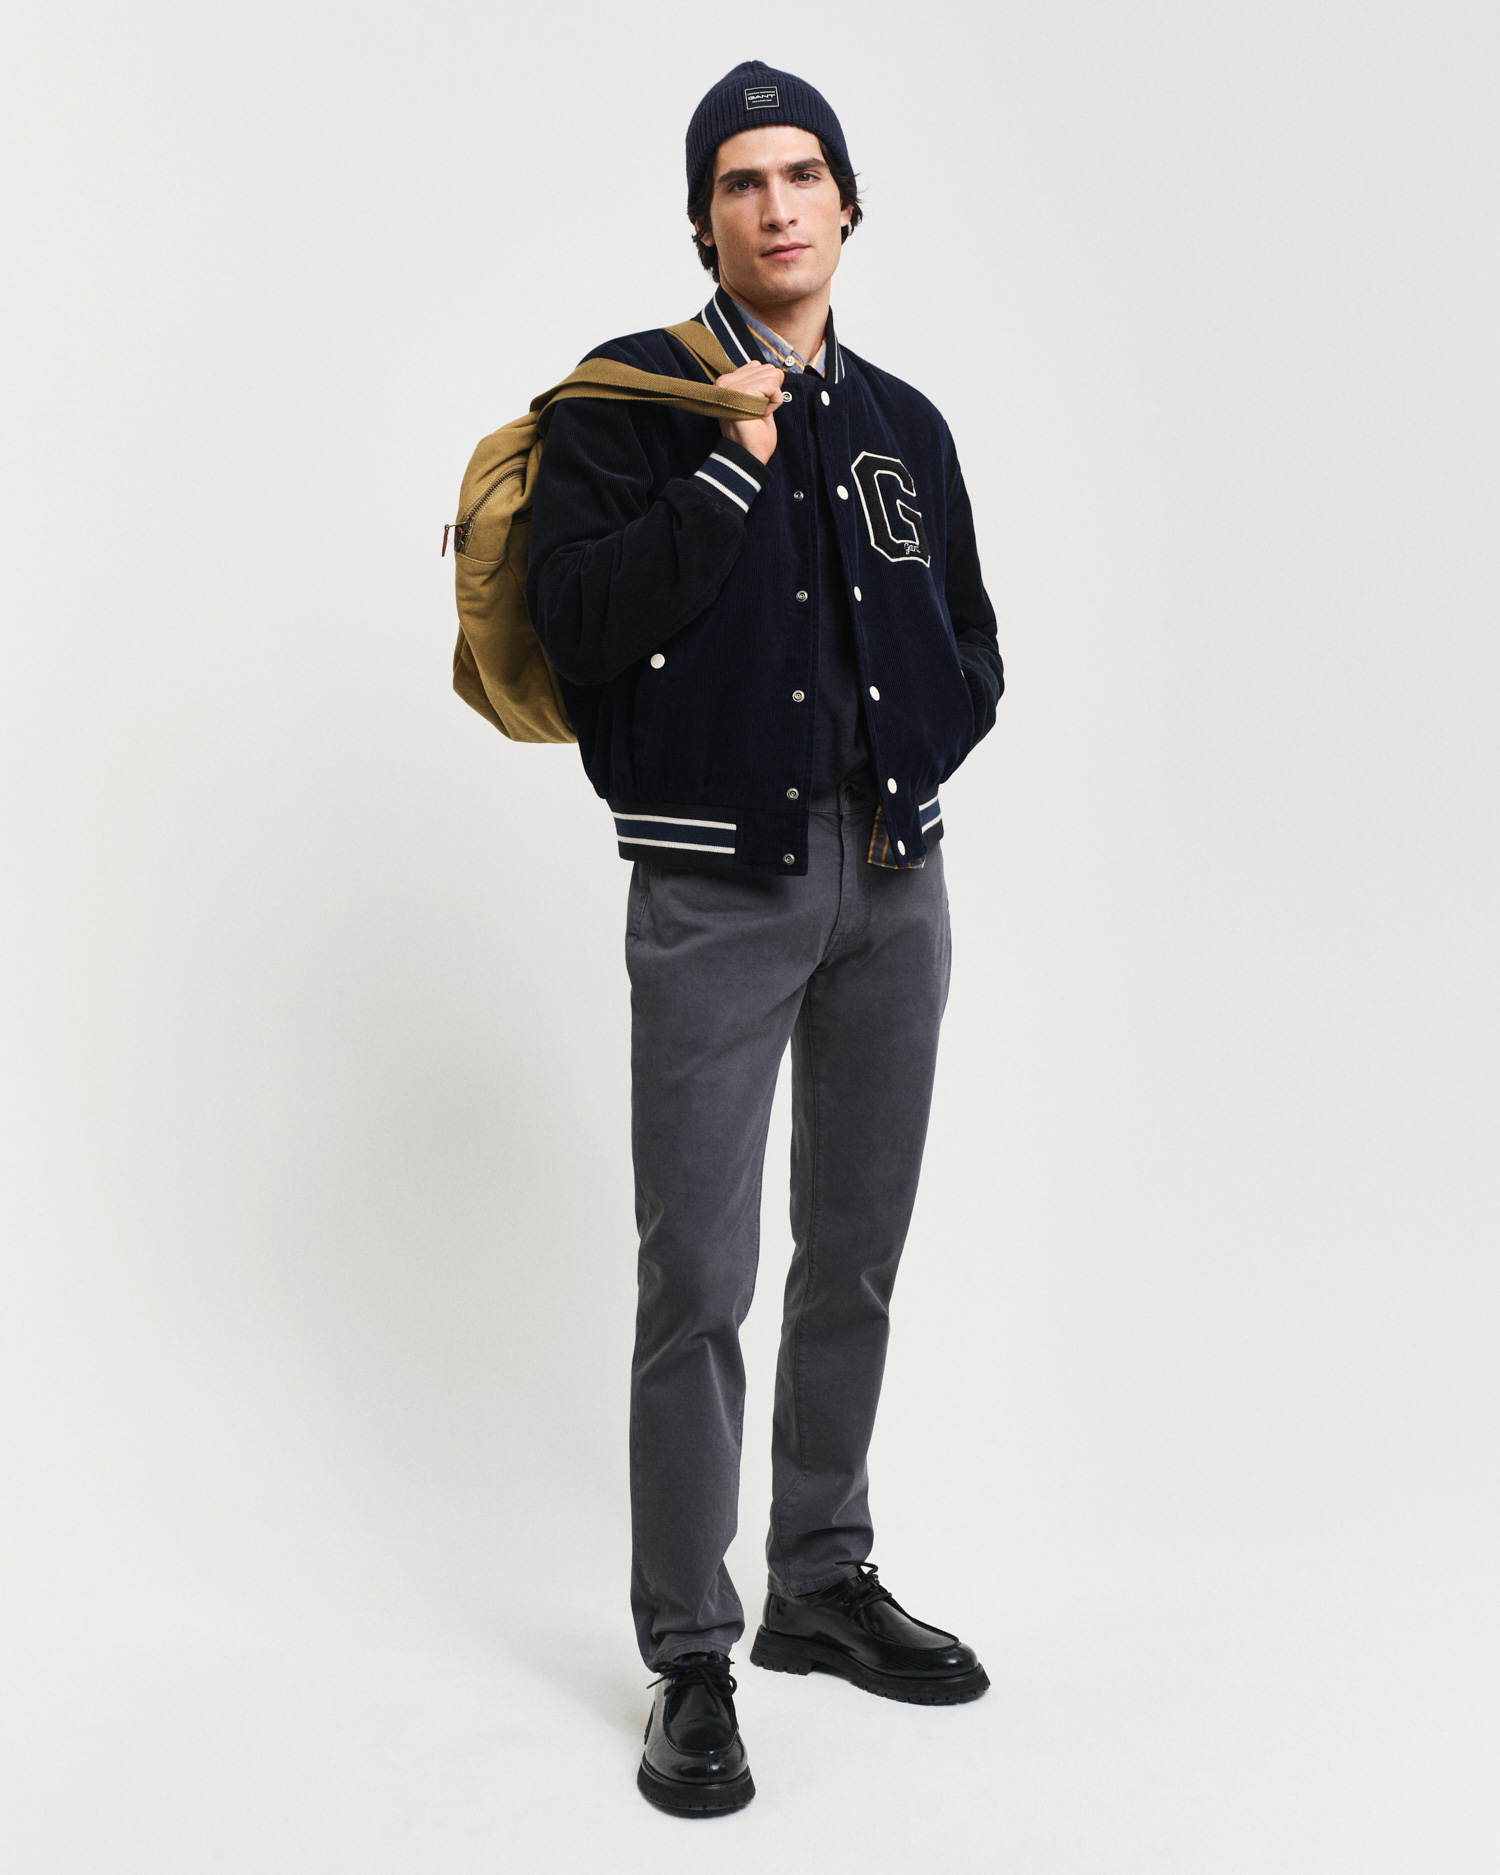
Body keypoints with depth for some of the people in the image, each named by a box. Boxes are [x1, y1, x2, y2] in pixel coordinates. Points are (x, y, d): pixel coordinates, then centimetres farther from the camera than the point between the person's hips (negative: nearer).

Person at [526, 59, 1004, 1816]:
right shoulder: (630, 400, -2)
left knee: (856, 1259, 13)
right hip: (716, 892, -5)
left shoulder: (901, 422, 13)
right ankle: (689, 1661, 9)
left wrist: (910, 750, 1)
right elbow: (582, 626, -16)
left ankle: (824, 1584, 29)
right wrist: (734, 466, -16)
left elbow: (969, 652, 19)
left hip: (894, 880, 5)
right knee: (699, 1282, -4)